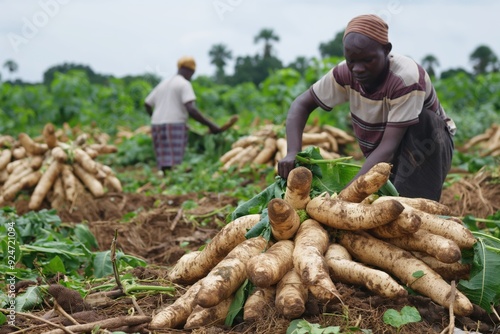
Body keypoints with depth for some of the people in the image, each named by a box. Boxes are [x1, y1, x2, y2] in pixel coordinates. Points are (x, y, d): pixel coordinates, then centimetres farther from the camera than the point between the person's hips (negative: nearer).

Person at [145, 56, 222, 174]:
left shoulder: (163, 84, 21)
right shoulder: (184, 84, -2)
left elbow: (147, 104, 25)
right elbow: (191, 109, -15)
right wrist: (210, 125, -12)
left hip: (157, 126, 7)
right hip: (175, 127, -7)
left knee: (164, 167, 4)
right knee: (173, 167, -14)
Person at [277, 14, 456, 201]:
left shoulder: (407, 79, -34)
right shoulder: (346, 74, -19)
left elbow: (389, 146, -38)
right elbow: (302, 104, -11)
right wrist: (293, 153, -29)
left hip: (429, 152, -3)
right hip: (386, 161, 4)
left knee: (422, 120, -35)